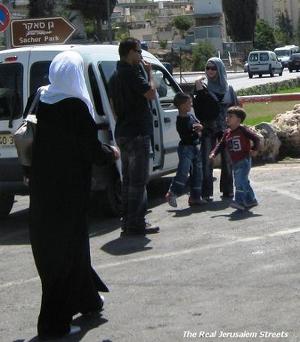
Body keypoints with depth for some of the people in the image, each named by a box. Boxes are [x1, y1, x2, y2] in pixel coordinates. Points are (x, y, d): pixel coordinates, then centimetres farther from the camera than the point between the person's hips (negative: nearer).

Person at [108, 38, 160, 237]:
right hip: (137, 133, -10)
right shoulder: (132, 73, -14)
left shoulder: (116, 76, 16)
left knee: (129, 179, 14)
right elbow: (151, 94, -20)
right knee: (139, 180, -7)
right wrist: (149, 72, -7)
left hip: (122, 133, 10)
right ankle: (135, 224, -6)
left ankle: (128, 222, 18)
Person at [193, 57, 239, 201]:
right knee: (207, 161, -5)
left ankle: (227, 190, 17)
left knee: (226, 160, 6)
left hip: (225, 129, 2)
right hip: (208, 130, -2)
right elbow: (198, 109, -7)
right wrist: (199, 92, -19)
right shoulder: (203, 88, 3)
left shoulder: (228, 89, 8)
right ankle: (206, 192, -2)